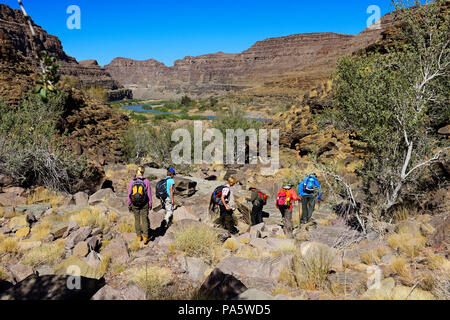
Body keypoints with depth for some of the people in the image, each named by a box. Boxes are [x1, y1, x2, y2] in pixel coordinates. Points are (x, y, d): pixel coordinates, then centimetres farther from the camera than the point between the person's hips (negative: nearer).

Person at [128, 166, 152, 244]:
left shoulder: (132, 182, -9)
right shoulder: (146, 181, -12)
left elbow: (129, 194, -4)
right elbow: (149, 194, -8)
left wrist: (129, 205, 7)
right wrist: (150, 204, 4)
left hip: (135, 204, 1)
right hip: (144, 204, -1)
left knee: (137, 219, 15)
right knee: (144, 220, 6)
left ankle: (139, 236, 22)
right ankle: (145, 238, 3)